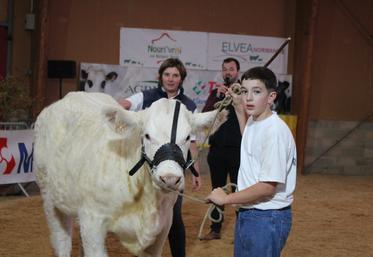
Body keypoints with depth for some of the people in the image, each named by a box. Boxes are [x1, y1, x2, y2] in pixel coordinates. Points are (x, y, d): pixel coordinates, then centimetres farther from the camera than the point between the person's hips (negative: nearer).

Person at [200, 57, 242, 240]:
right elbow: (204, 115, -4)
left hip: (237, 149, -4)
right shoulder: (215, 93, 10)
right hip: (217, 149, 4)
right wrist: (218, 97, -16)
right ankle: (215, 229, 19)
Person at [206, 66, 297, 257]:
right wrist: (239, 107, 27)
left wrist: (226, 198, -15)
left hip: (267, 218, -9)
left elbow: (268, 186, -23)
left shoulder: (276, 131, -20)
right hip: (246, 213, 9)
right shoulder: (252, 122, 7)